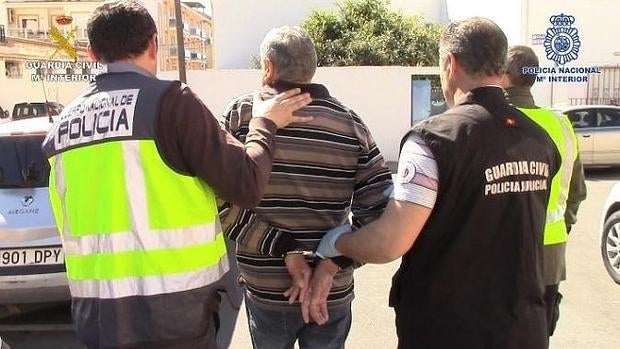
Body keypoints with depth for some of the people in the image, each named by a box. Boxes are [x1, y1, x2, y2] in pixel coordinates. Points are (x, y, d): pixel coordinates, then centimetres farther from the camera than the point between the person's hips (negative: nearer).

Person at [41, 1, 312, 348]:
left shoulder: (63, 125, 8)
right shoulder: (169, 101, -12)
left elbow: (72, 223, 14)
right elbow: (246, 185, -11)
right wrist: (265, 124, 4)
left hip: (96, 312, 6)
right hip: (172, 311, -5)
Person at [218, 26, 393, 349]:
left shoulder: (241, 113, -7)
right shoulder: (350, 123, -3)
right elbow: (380, 210, -10)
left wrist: (285, 250, -15)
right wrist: (330, 265, -12)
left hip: (264, 290, -1)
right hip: (333, 295, 1)